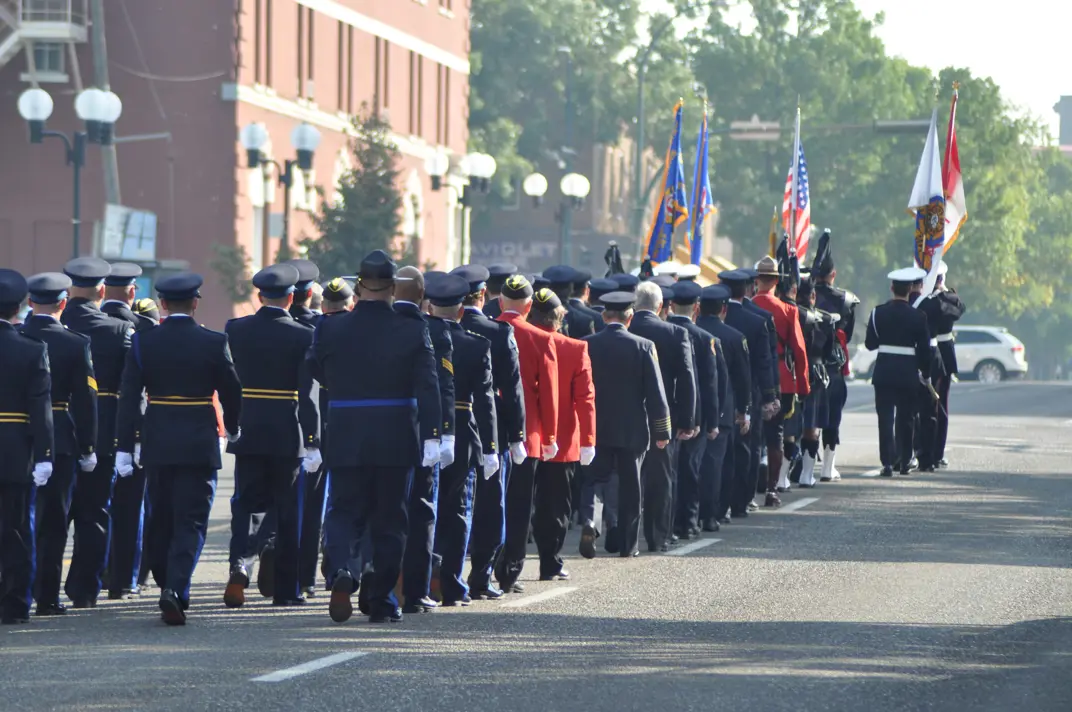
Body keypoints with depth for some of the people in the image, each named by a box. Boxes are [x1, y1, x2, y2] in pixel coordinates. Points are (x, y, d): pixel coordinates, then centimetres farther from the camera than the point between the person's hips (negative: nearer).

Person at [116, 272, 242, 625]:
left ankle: (165, 580, 29)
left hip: (158, 443, 3)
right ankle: (176, 590, -19)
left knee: (162, 516, 17)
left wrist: (124, 447, -5)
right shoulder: (214, 342, -7)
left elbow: (129, 395, -5)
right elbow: (231, 391, 0)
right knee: (191, 520, -3)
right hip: (199, 443, -3)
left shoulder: (143, 341, -2)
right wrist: (232, 427, 20)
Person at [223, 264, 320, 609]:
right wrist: (312, 441, -11)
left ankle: (240, 566, -19)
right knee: (287, 512, 7)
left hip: (247, 433, 2)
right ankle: (285, 589, 10)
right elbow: (308, 392, -11)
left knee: (246, 504, 6)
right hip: (287, 435, -2)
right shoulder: (302, 337, -8)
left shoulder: (235, 330, 1)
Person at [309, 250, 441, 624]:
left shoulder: (330, 329, -3)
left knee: (344, 512, 8)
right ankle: (381, 601, 11)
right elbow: (428, 387, -13)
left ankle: (342, 569, -21)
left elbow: (315, 373, 10)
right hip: (396, 440, 0)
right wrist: (432, 436, -16)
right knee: (389, 520, 10)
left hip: (346, 440, 0)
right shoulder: (412, 331, -6)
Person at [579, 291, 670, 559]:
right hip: (633, 430, -1)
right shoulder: (643, 347, -8)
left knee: (595, 479, 8)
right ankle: (627, 544, 12)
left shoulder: (586, 345, -3)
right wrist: (662, 431, 1)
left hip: (596, 427, 1)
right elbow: (656, 393, -6)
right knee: (628, 487, 8)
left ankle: (589, 521, -18)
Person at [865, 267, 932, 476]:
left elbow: (869, 344, 1)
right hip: (908, 373, 0)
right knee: (905, 419, 12)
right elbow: (924, 348, -1)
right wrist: (926, 374, 11)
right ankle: (904, 461, 18)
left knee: (885, 417, 0)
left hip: (884, 371, 0)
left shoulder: (878, 312, -3)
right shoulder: (918, 316, -6)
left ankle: (888, 462, -11)